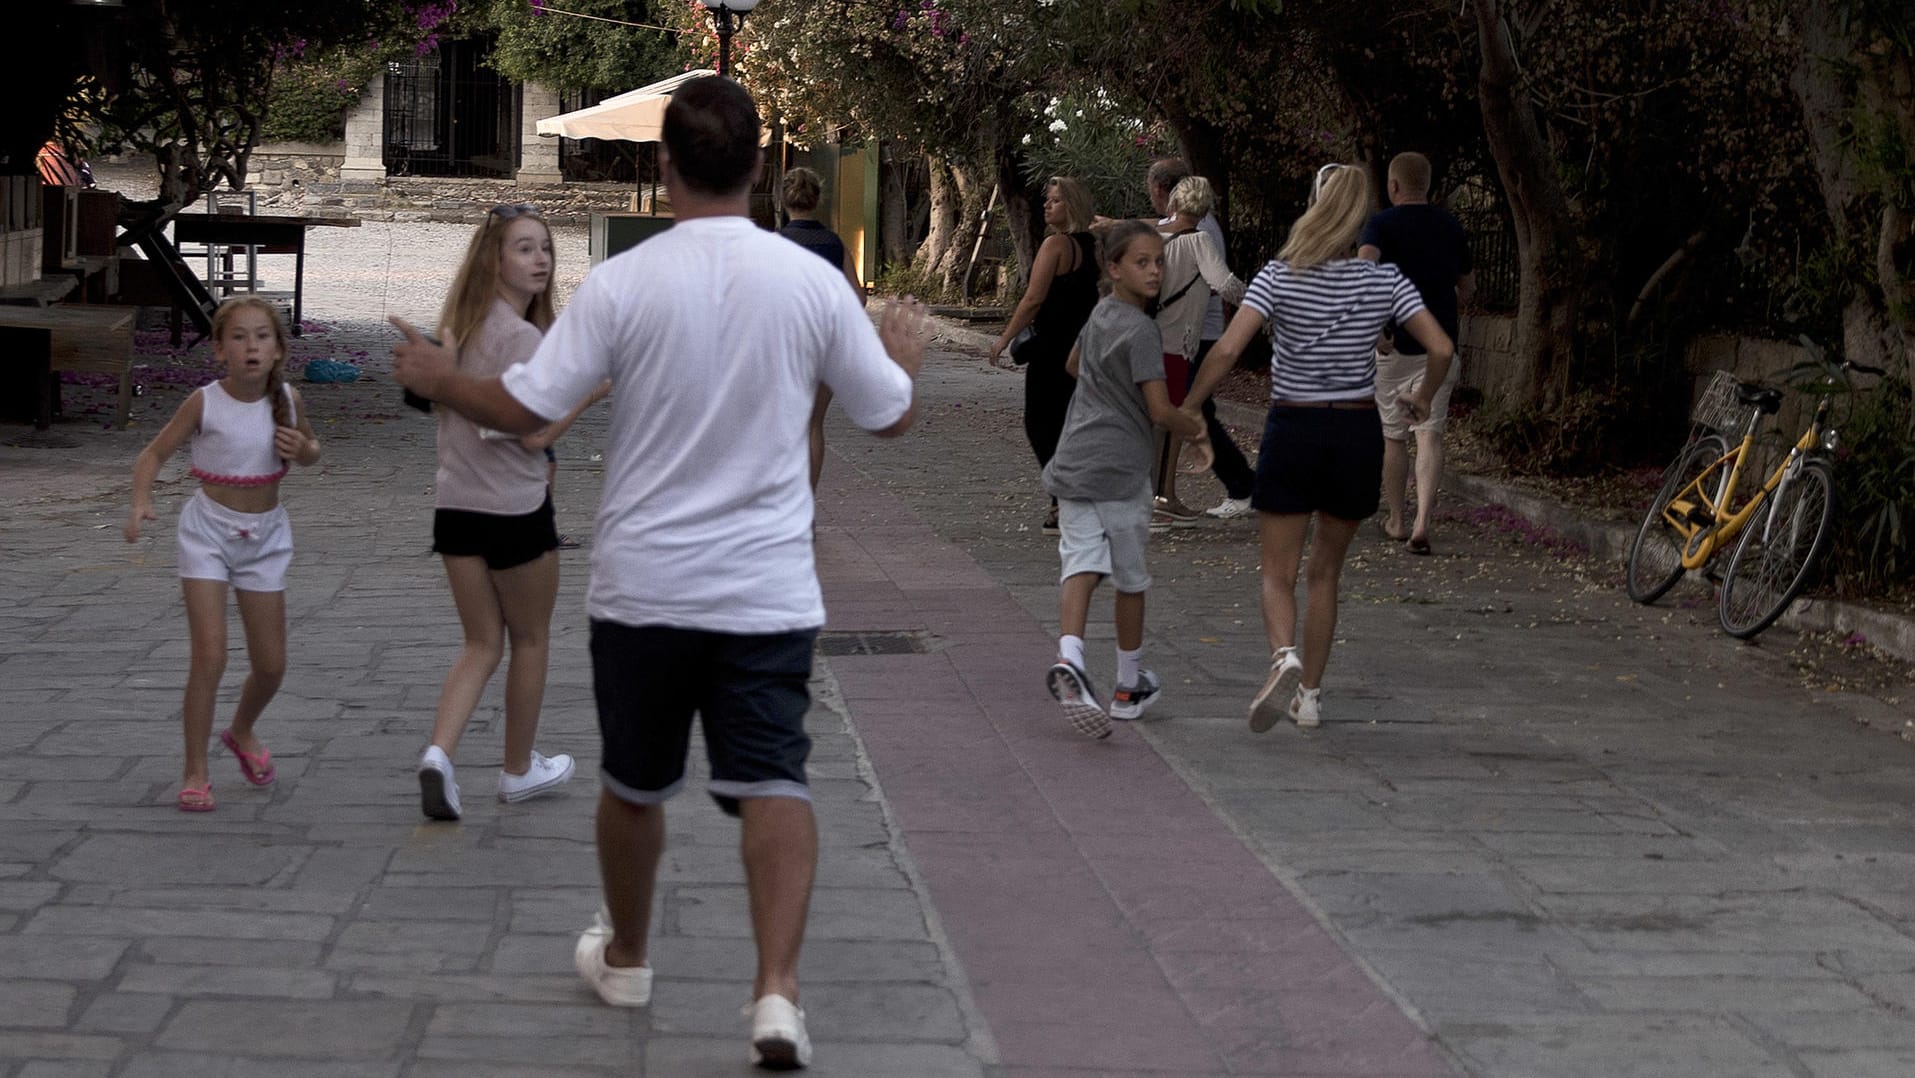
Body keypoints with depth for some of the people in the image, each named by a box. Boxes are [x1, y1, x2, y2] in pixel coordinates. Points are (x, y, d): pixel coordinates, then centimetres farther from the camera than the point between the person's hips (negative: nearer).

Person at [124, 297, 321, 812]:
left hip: (264, 536, 3)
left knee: (271, 665, 8)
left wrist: (301, 450, -12)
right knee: (210, 656, -12)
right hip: (209, 531, -3)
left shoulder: (286, 398, -5)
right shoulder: (205, 402, -14)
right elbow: (154, 452, -8)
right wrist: (141, 502, -25)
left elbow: (312, 451, 12)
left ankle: (241, 731, 40)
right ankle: (195, 772, 1)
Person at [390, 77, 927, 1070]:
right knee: (773, 785, -1)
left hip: (643, 586, 0)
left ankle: (624, 957, 37)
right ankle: (777, 991, -16)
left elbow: (523, 408, -10)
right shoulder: (813, 282, -4)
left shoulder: (623, 283, -10)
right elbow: (892, 416, 5)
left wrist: (438, 379, 10)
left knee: (633, 784, 18)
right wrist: (906, 353, 28)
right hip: (768, 590, 0)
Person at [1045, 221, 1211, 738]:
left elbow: (1073, 365, 32)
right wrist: (1195, 428, 2)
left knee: (1081, 563, -6)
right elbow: (1160, 410, -16)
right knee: (1130, 578, 10)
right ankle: (1130, 686, 23)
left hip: (1074, 462, 6)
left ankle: (1069, 658, -31)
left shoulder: (1100, 312, 12)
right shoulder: (1140, 331, -13)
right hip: (1120, 468, -6)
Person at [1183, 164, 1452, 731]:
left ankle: (1284, 657, -23)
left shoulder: (1279, 277, -8)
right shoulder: (1384, 281, -2)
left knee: (1278, 573, 6)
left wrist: (1186, 409, -4)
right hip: (1359, 431, 2)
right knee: (1326, 570, 18)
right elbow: (1440, 349, -6)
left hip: (1293, 429, -2)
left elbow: (1226, 351, -16)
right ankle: (1310, 693, 20)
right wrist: (1422, 399, 13)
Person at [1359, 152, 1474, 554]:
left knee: (1393, 437, 12)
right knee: (1430, 434, -2)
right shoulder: (1451, 227, 9)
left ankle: (1396, 521, 23)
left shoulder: (1382, 224, -5)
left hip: (1394, 344, -2)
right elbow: (1467, 287, 19)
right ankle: (1422, 522, -18)